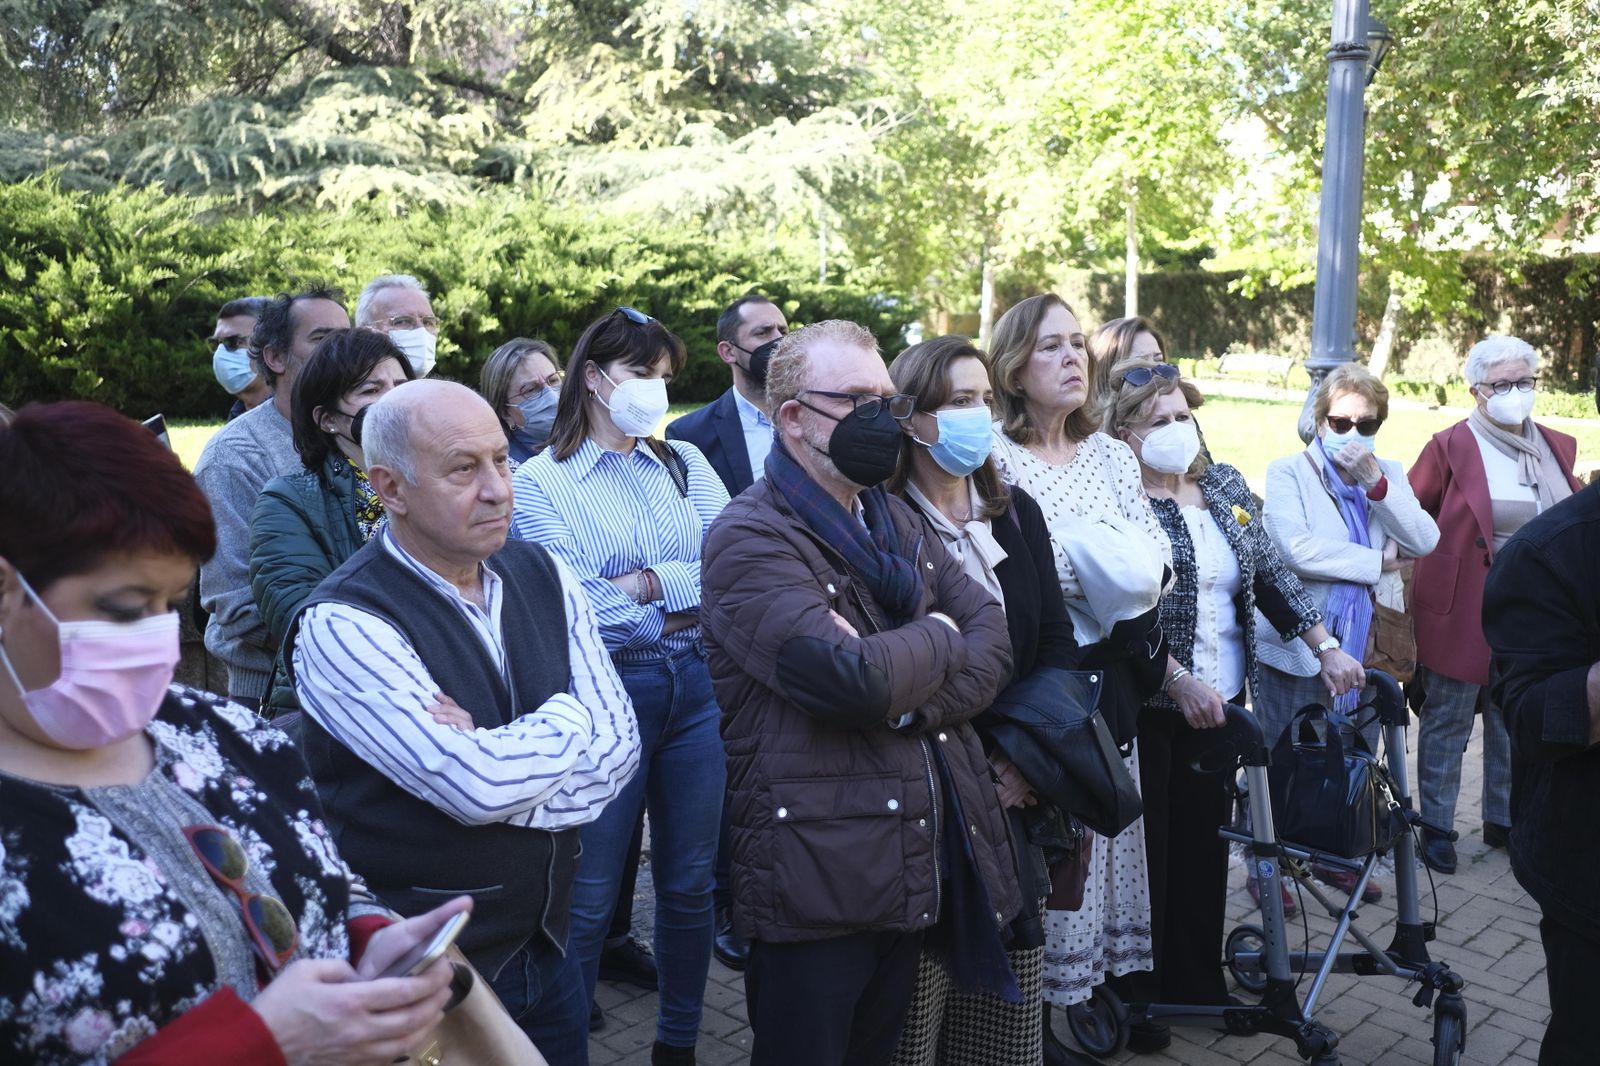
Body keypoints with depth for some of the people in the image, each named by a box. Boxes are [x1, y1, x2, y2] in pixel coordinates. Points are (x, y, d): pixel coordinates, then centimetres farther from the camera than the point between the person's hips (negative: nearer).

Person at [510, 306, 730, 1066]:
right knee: (590, 896, 5)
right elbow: (572, 606, -13)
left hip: (697, 684, 4)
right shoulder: (542, 480, -4)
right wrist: (685, 602, -6)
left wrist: (649, 583, -13)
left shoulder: (685, 464, 9)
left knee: (689, 880, 15)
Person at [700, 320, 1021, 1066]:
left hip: (922, 861, 8)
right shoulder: (749, 539, -13)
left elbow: (993, 636, 5)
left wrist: (912, 696, -14)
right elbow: (850, 677, -26)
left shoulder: (896, 521, 13)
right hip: (816, 879, -7)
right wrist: (936, 637, -6)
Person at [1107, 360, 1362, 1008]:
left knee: (1206, 843, 13)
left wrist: (1326, 648, 4)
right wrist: (1182, 683, -22)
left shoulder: (1226, 486, 8)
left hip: (1222, 699, 6)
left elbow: (1271, 574, 11)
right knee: (1148, 848, 4)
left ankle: (1198, 981, 28)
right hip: (1150, 706, -5)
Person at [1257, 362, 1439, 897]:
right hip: (1300, 645, -5)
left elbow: (1425, 542, -6)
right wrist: (1377, 562, -12)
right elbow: (1297, 550, -21)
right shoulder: (1287, 472, -5)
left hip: (1367, 643, 5)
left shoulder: (1389, 474, 10)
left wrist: (1376, 484, -15)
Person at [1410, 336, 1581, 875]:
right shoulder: (1451, 446, -8)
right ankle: (1436, 827, 17)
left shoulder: (1557, 446, 8)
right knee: (1447, 723, 5)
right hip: (1463, 611, -5)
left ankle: (1503, 820, 31)